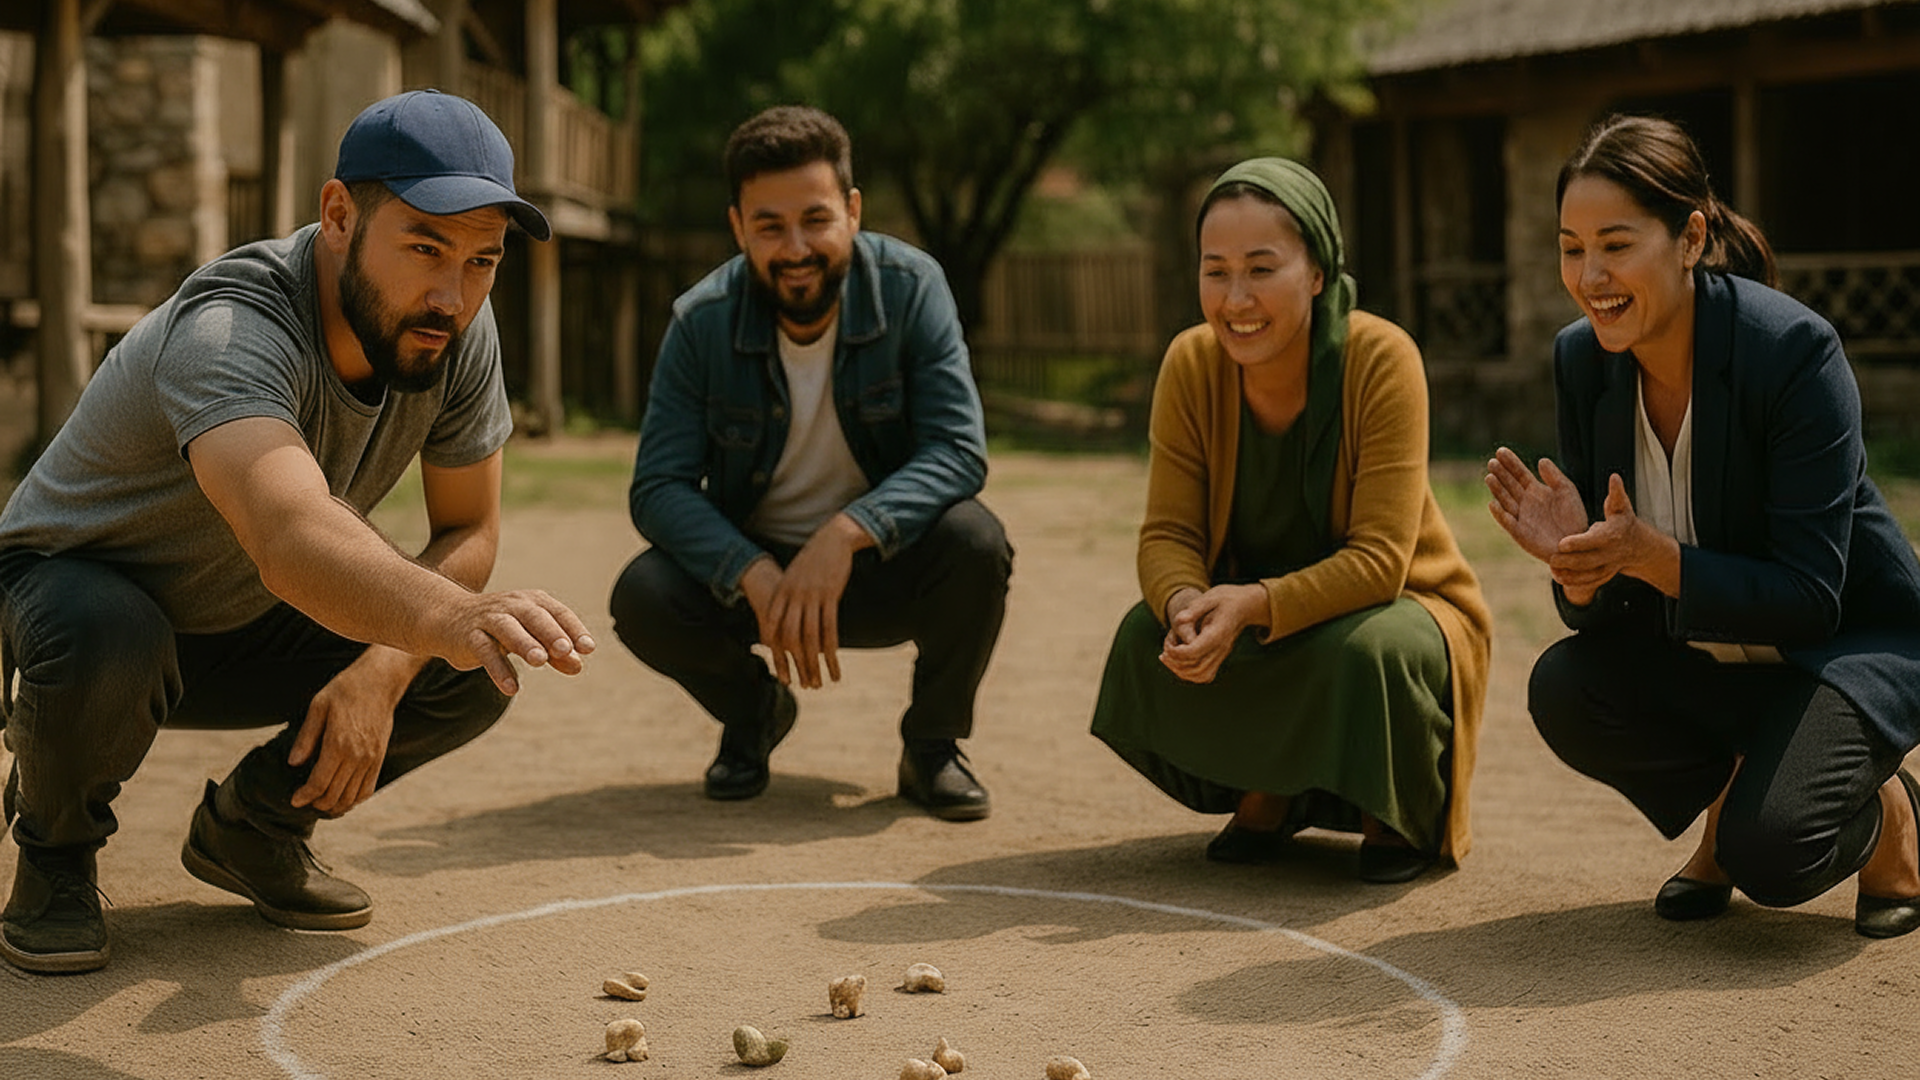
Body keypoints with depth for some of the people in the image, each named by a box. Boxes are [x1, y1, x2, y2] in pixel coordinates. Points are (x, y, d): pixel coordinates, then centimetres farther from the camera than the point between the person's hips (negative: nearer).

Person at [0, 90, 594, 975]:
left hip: (245, 631, 6)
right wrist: (446, 614, -77)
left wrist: (379, 674, -25)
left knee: (478, 671, -15)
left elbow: (468, 531, -7)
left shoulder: (459, 334, -17)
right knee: (106, 645, -39)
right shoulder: (229, 332, -39)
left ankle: (250, 827, 10)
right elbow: (291, 540, -58)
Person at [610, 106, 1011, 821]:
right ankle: (753, 710, 9)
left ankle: (931, 746, -2)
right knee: (643, 597, -27)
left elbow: (958, 450, -23)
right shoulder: (701, 324, -13)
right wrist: (756, 575, -35)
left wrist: (846, 534, -40)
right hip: (749, 564, 1)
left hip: (880, 566, -1)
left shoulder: (910, 288, -16)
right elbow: (658, 487, -16)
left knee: (974, 542, -31)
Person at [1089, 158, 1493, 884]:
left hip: (1394, 608, -4)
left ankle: (1400, 818, -1)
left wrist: (1255, 605, -42)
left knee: (1365, 650, -35)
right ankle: (1266, 796, 7)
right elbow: (1168, 534, -12)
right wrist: (1187, 604, -36)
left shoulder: (1381, 360, -25)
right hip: (1249, 620, 4)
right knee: (1148, 637, -22)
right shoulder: (1191, 365, -14)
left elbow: (1380, 559, -28)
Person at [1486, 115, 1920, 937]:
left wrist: (1648, 556, -38)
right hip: (1702, 652, 5)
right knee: (1563, 690, -24)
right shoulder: (1581, 360, -9)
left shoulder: (1794, 350, -26)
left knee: (1771, 854, -28)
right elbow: (1595, 611, -7)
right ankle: (1726, 800, 6)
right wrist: (1579, 564, -31)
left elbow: (1810, 595, -26)